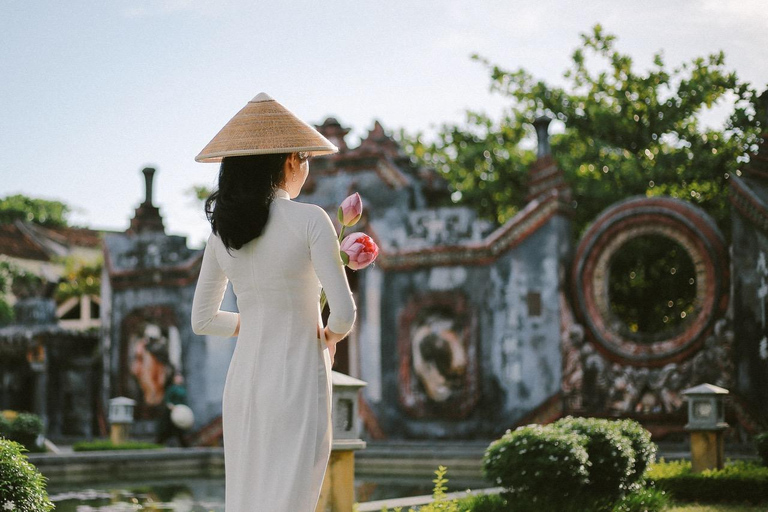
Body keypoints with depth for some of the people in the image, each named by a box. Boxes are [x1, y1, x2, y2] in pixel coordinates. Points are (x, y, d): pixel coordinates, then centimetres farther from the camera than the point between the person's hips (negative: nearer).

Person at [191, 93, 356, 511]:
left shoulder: (222, 230, 6)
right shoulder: (309, 219, -10)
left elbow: (202, 319, 13)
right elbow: (344, 311, -15)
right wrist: (329, 336, 7)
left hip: (242, 381, 6)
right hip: (297, 382, -6)